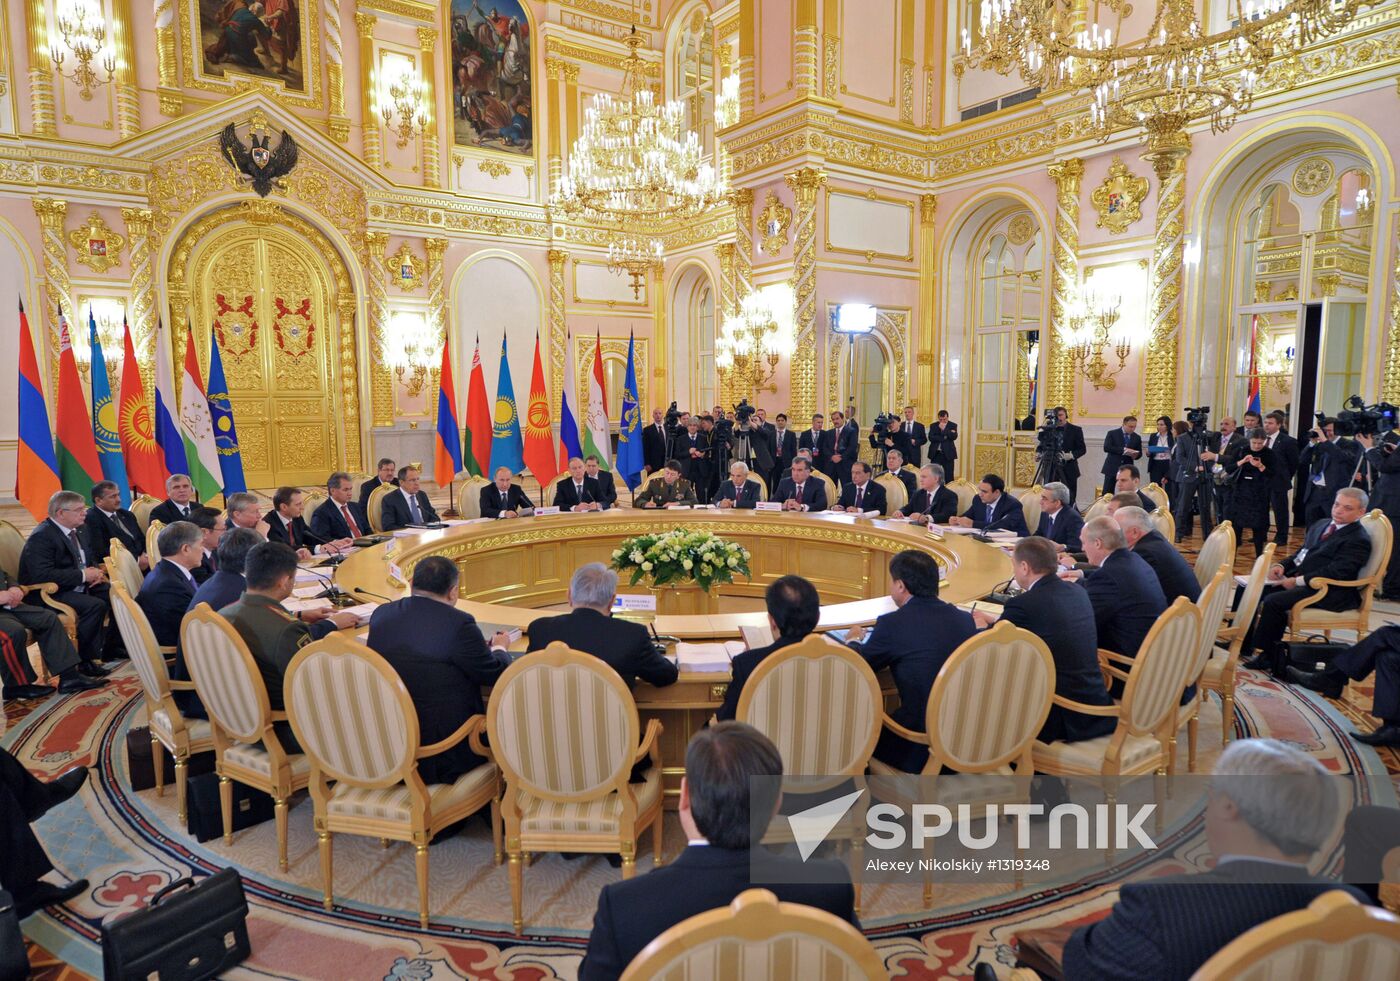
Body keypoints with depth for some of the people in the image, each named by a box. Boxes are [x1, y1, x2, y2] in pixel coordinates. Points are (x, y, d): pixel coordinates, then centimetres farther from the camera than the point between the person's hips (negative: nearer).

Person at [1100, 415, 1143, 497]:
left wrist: (1135, 455, -11)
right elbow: (1106, 447, -15)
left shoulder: (1137, 437, 10)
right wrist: (1123, 450, -23)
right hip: (1112, 468, -3)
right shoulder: (1112, 433, -1)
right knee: (1106, 494, -2)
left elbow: (1139, 453, 15)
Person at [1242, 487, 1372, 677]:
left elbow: (1335, 572, -21)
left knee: (1274, 601, -27)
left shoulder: (1358, 540, -10)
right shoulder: (1320, 525, 17)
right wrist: (1282, 566, 2)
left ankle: (1269, 656, -12)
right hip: (1300, 577, 9)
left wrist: (1298, 581, -23)